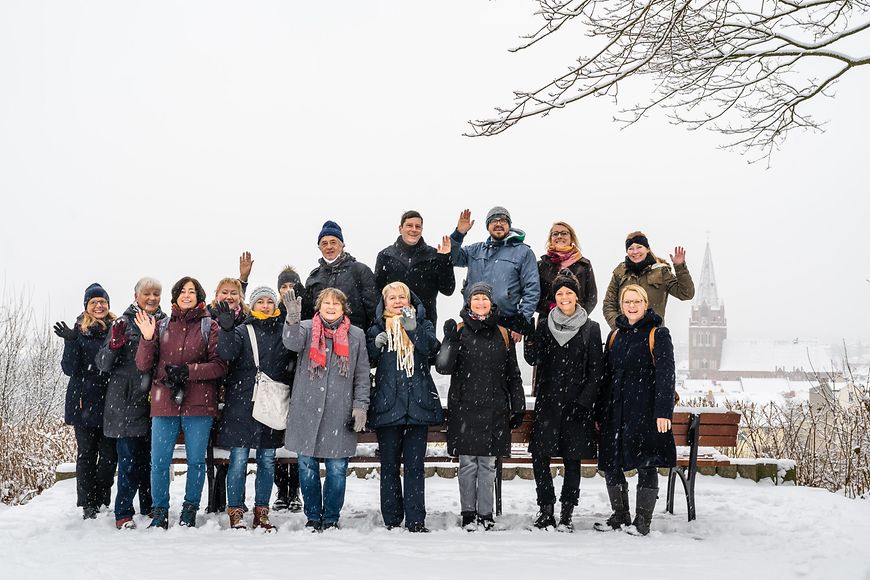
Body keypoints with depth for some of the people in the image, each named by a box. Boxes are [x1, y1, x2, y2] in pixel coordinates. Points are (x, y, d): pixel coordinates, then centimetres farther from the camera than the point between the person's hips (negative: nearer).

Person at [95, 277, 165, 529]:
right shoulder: (124, 323, 1)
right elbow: (103, 364, -1)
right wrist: (114, 345, -20)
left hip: (154, 401, 3)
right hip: (126, 402, -3)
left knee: (150, 458, 8)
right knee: (129, 459, -4)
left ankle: (149, 507, 20)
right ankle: (123, 513, 3)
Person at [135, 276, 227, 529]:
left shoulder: (209, 327, 3)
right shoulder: (162, 326, 11)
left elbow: (220, 366, -4)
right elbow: (143, 365, 6)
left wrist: (187, 371, -14)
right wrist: (147, 339, -10)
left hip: (198, 403, -2)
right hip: (164, 402, 2)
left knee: (196, 460, 5)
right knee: (159, 461, 2)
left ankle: (190, 510, 19)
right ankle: (160, 511, 16)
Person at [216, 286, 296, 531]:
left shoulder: (284, 331, 10)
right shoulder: (242, 331, 4)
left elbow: (294, 359, 4)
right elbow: (227, 353, -13)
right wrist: (226, 329, -30)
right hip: (242, 405, -2)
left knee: (267, 461, 8)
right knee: (238, 460, -1)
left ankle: (261, 512, 18)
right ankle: (235, 512, 8)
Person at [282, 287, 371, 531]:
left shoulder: (356, 335, 9)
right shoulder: (307, 328, 6)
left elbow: (362, 375, 9)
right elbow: (292, 343, -17)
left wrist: (361, 406, 0)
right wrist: (293, 319, -34)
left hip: (340, 413, 0)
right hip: (306, 411, 0)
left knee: (337, 469, 1)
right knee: (307, 466, 6)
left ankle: (331, 519, 16)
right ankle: (313, 517, 20)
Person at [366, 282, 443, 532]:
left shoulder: (423, 325, 11)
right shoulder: (377, 329, 12)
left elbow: (431, 348, -9)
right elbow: (366, 362, 5)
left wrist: (413, 328, -25)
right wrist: (376, 344, -13)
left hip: (418, 405, -1)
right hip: (387, 406, 1)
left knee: (415, 465, -1)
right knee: (389, 465, 4)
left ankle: (415, 521, 1)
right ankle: (392, 521, 10)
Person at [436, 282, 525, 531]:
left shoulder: (502, 334, 10)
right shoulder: (459, 331, 3)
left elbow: (513, 375, 13)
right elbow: (443, 367, -8)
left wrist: (518, 407, 9)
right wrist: (450, 340, -20)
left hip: (494, 409, 2)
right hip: (464, 408, -2)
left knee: (488, 464, 5)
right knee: (467, 463, 2)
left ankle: (485, 513, 13)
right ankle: (468, 513, 11)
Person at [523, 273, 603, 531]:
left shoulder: (590, 328, 3)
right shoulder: (545, 325, 10)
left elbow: (596, 371, 1)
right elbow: (532, 359, 3)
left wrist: (583, 402, -8)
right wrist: (530, 339, -17)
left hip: (576, 404, -1)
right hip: (547, 402, 2)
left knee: (572, 459, 3)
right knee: (539, 455, -6)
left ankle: (566, 514, 12)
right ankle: (546, 509, 8)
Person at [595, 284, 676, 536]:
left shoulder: (658, 334, -1)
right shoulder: (615, 336, 15)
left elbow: (666, 374, -9)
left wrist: (663, 412, -18)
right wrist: (599, 413, 14)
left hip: (646, 410, -5)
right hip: (616, 411, 5)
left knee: (646, 465, -2)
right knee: (611, 465, 6)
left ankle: (643, 520, 9)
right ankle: (620, 515, 22)